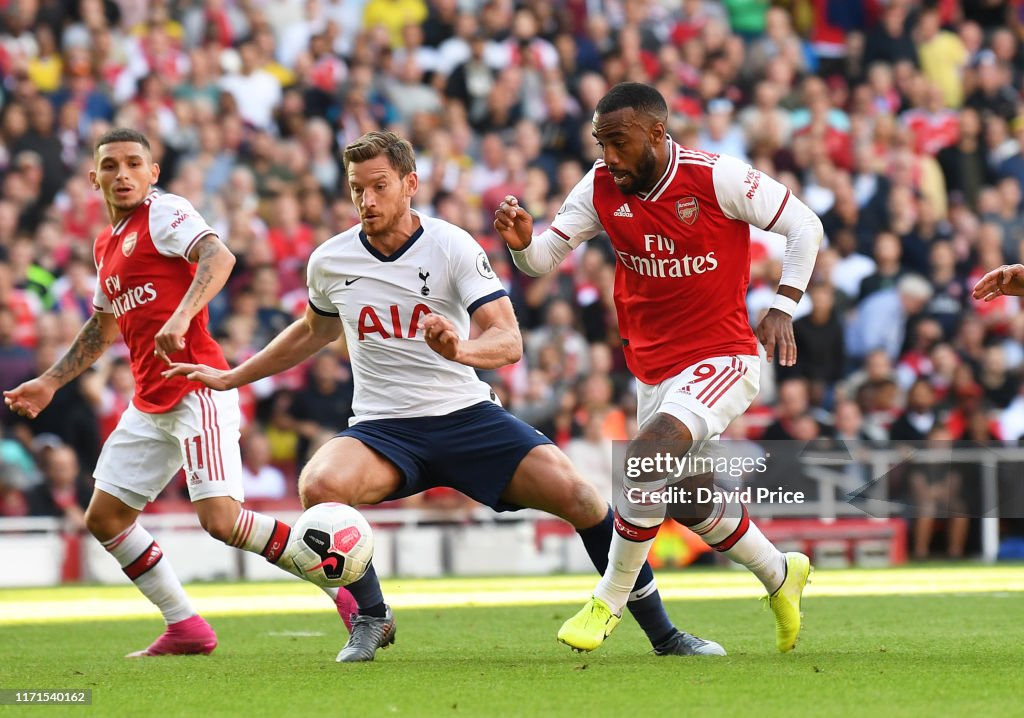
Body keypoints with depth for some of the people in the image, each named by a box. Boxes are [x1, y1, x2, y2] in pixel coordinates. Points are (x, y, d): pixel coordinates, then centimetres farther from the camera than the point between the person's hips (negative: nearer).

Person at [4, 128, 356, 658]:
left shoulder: (164, 213, -6)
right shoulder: (105, 245, 19)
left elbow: (218, 257, -24)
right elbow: (102, 328, 32)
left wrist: (181, 316, -38)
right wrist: (49, 382, 29)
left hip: (197, 391, -9)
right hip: (149, 405, 9)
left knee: (221, 519, -19)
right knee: (103, 519, 7)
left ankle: (343, 584, -7)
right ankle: (185, 628, 14)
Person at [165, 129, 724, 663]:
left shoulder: (453, 246, -10)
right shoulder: (328, 261, 1)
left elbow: (509, 342, -18)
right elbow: (315, 332, 24)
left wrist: (462, 349, -41)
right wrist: (230, 377, 26)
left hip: (466, 415, -1)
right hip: (382, 428, 1)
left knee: (577, 495, -19)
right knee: (319, 485, -32)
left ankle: (663, 634, -1)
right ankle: (371, 618, -6)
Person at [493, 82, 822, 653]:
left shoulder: (715, 178, -17)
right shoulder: (602, 188, -3)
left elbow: (804, 225, -7)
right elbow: (546, 258, 1)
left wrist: (783, 308, -15)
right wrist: (522, 242, -22)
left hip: (723, 359, -7)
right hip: (654, 368, 7)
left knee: (646, 458, -27)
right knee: (688, 500, 18)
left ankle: (610, 601, -12)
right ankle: (781, 575, 44)